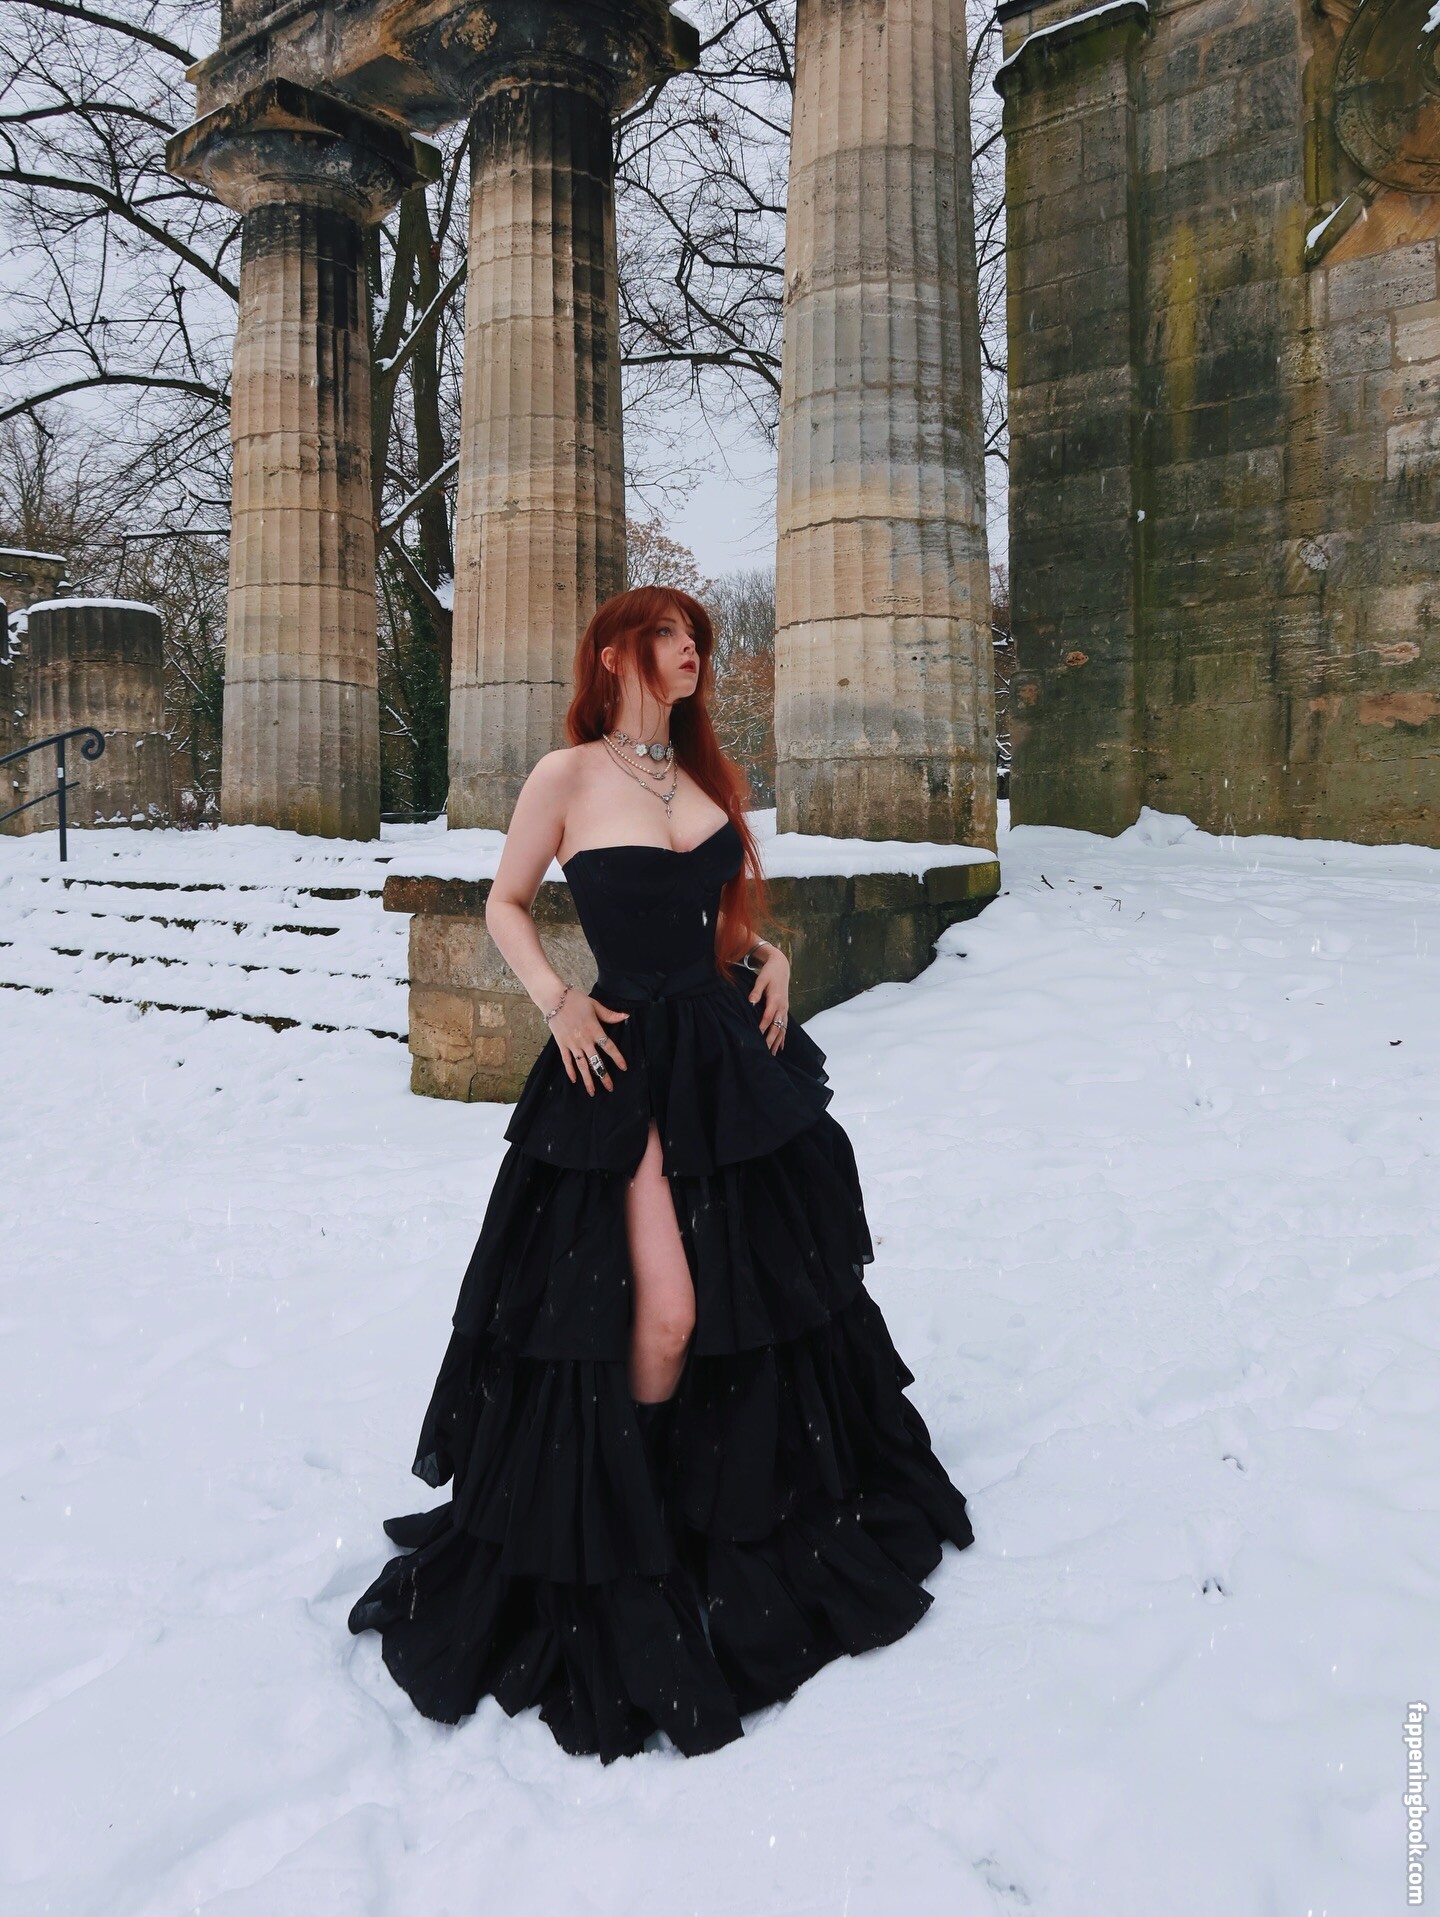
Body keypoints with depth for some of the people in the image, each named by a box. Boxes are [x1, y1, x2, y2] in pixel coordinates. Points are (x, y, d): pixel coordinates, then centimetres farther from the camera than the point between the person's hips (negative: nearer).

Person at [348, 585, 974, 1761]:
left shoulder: (705, 776, 11)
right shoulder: (567, 775, -5)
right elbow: (506, 904, 1)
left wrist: (769, 956, 2)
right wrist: (556, 1002, -11)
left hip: (733, 1048, 6)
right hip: (630, 1059, -6)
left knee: (774, 1276, 13)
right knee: (664, 1310, -10)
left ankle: (752, 1502, 36)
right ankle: (627, 1518, 18)